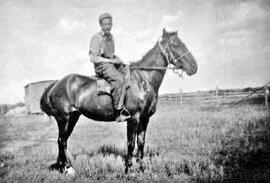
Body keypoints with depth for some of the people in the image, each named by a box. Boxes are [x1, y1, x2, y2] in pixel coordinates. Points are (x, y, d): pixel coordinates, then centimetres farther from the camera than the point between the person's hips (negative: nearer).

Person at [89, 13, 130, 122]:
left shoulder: (110, 36, 18)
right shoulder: (97, 38, -7)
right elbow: (93, 58, -14)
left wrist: (118, 59, 7)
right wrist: (111, 61, -15)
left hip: (111, 63, 9)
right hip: (101, 65, -9)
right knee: (119, 80, -31)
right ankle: (119, 111, -31)